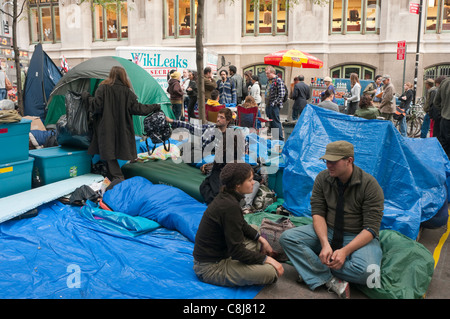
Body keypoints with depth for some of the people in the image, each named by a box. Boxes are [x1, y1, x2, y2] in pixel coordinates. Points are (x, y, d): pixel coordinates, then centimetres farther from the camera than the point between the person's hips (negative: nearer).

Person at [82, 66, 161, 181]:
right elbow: (136, 108, -3)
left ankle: (117, 177, -3)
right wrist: (154, 107, 8)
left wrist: (86, 97, 7)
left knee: (108, 151, 2)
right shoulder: (127, 91, -3)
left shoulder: (103, 88, -7)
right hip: (122, 129, 3)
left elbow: (96, 106, -11)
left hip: (106, 128, -2)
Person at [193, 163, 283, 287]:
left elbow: (242, 225, 20)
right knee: (271, 272, -21)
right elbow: (237, 251, -25)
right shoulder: (230, 207, -27)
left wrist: (261, 239, 11)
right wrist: (266, 259, -15)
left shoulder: (226, 197, 2)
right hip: (210, 268, -10)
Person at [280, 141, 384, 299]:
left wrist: (345, 251, -28)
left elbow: (371, 228, -17)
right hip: (327, 231, 4)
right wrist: (325, 243, -23)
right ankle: (331, 280, -25)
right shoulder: (322, 178, -5)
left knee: (367, 271, -36)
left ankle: (314, 266, -15)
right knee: (287, 237, -19)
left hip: (359, 238, -3)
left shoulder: (370, 185, -16)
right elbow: (317, 213, -6)